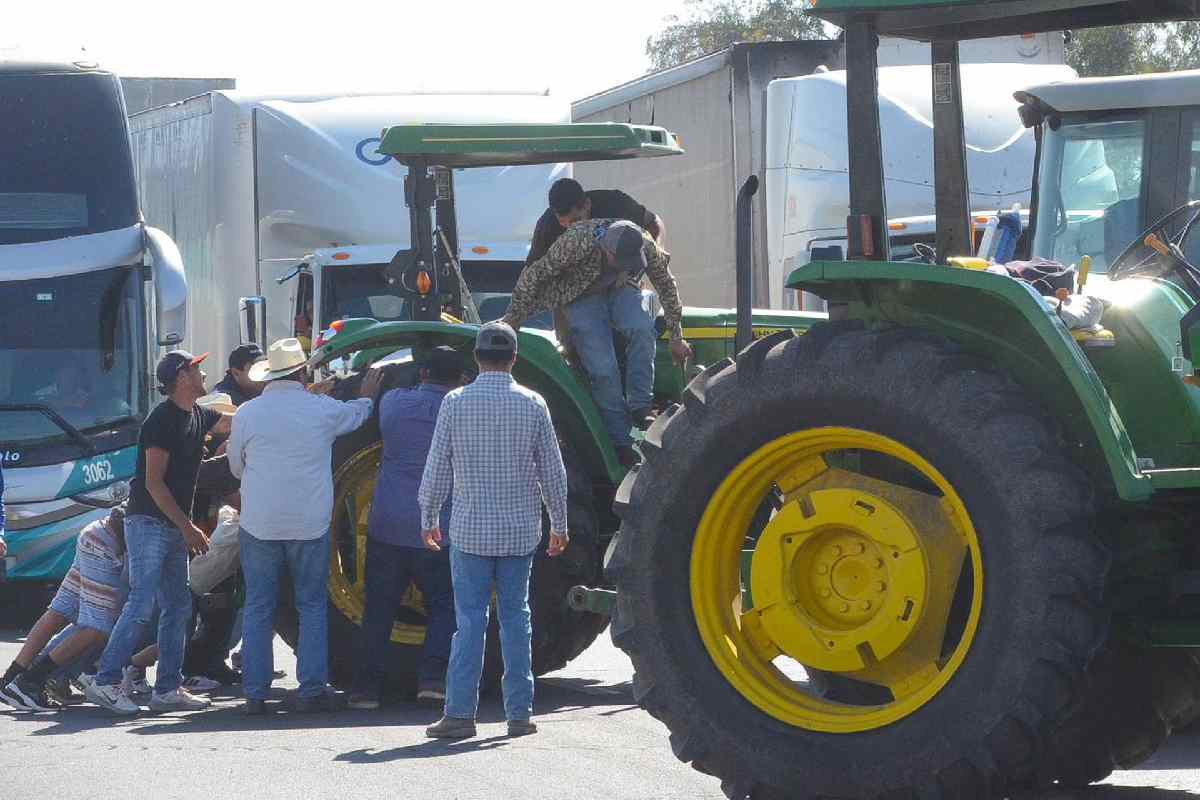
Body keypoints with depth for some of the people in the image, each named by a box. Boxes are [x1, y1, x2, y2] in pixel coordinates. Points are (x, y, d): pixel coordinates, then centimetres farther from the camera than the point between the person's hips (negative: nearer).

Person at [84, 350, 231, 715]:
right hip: (148, 522, -9)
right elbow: (154, 482, -17)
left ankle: (168, 688, 8)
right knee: (142, 605, -15)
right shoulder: (163, 419, -14)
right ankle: (105, 682, -14)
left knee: (178, 607, 6)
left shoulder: (198, 417, 12)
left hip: (175, 528, 9)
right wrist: (187, 527, -18)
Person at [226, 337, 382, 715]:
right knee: (312, 606, 10)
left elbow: (237, 467, 11)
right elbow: (355, 415, 20)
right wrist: (367, 398, 43)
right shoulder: (321, 409, -3)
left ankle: (255, 693, 4)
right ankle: (312, 690, 6)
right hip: (309, 524, 0)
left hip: (259, 524, 0)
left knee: (257, 608, 6)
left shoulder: (247, 414, -3)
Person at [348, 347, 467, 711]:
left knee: (378, 611, 10)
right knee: (444, 607, 11)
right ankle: (431, 677, -6)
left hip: (386, 530, 2)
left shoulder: (393, 402, 1)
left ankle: (367, 686, 7)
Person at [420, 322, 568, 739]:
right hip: (520, 531, 1)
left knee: (470, 619, 0)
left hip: (470, 529, -1)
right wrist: (558, 524, 14)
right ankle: (519, 713, 9)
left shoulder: (455, 403, -5)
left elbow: (437, 468, -1)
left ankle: (460, 713, -4)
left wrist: (429, 519, 11)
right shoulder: (532, 404, -2)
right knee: (515, 618, 8)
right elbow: (552, 471, 3)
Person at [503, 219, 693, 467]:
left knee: (642, 329, -31)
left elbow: (667, 285, -3)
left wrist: (676, 337, 5)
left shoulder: (645, 246, -23)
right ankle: (621, 445, -10)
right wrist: (513, 320, -13)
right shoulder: (576, 242, -35)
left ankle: (640, 408, -20)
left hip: (620, 291, 3)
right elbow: (532, 276, -21)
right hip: (582, 298, -3)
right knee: (603, 370, -21)